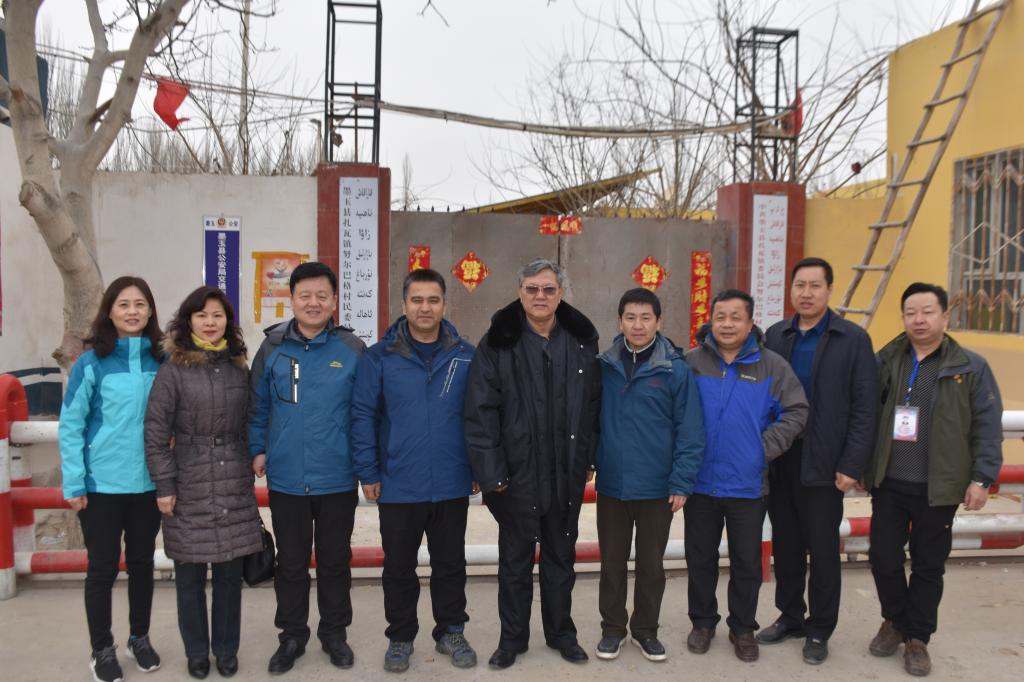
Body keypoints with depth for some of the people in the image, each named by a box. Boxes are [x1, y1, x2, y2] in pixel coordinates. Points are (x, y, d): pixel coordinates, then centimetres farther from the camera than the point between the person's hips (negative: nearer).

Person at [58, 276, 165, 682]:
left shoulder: (161, 362, 1)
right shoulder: (92, 363, -9)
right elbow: (70, 425, -8)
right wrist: (74, 484, -11)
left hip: (149, 482, 3)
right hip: (101, 484, -3)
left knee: (142, 563, 15)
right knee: (103, 568, 7)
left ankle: (140, 638, 33)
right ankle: (102, 649, 24)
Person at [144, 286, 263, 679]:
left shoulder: (239, 367, 7)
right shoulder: (174, 368, -4)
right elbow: (156, 430, -5)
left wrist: (253, 465, 8)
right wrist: (164, 485, -8)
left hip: (234, 487, 3)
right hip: (188, 487, -3)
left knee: (230, 571, 8)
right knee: (190, 573, 7)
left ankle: (227, 650, 24)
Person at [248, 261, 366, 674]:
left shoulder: (352, 350, -5)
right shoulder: (272, 348, -1)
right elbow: (258, 407, 6)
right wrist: (257, 450, 0)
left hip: (337, 480, -1)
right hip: (286, 479, 1)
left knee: (335, 561, 15)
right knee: (291, 563, 15)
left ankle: (334, 632, 33)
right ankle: (292, 636, 32)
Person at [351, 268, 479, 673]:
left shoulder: (466, 356, -1)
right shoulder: (380, 357, -6)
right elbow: (363, 416, -5)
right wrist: (368, 473, -7)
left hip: (452, 486, 1)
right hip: (398, 486, -1)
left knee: (450, 564, 15)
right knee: (399, 567, 13)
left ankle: (451, 632, 33)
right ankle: (400, 637, 30)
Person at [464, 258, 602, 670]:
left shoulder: (582, 340, 2)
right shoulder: (498, 343, -8)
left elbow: (594, 404, 6)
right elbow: (480, 412, -10)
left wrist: (589, 459, 4)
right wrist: (490, 472, -14)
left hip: (567, 473, 3)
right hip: (517, 473, -2)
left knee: (561, 556, 17)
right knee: (515, 559, 12)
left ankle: (561, 631, 34)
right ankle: (512, 638, 28)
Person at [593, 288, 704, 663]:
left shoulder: (676, 369, -9)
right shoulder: (604, 366, -2)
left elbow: (690, 430, -8)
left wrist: (682, 482, -11)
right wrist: (590, 462, 1)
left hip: (657, 488, -1)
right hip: (611, 485, 2)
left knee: (651, 563, 13)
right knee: (612, 561, 14)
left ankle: (646, 629, 31)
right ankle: (612, 628, 31)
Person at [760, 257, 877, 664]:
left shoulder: (853, 339, -4)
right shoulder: (775, 336, 6)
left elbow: (864, 408, -7)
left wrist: (852, 465, -12)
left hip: (824, 464, -3)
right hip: (779, 462, 4)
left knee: (822, 549, 7)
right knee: (785, 545, 13)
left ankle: (819, 630, 23)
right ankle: (790, 616, 30)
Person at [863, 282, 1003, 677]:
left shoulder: (970, 368, -3)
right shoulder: (886, 361, 4)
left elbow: (987, 428, -3)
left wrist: (982, 478, -9)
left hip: (937, 488, -2)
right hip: (888, 484, 2)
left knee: (928, 567, 9)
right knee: (884, 558, 8)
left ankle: (917, 638, 27)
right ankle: (895, 620, 33)